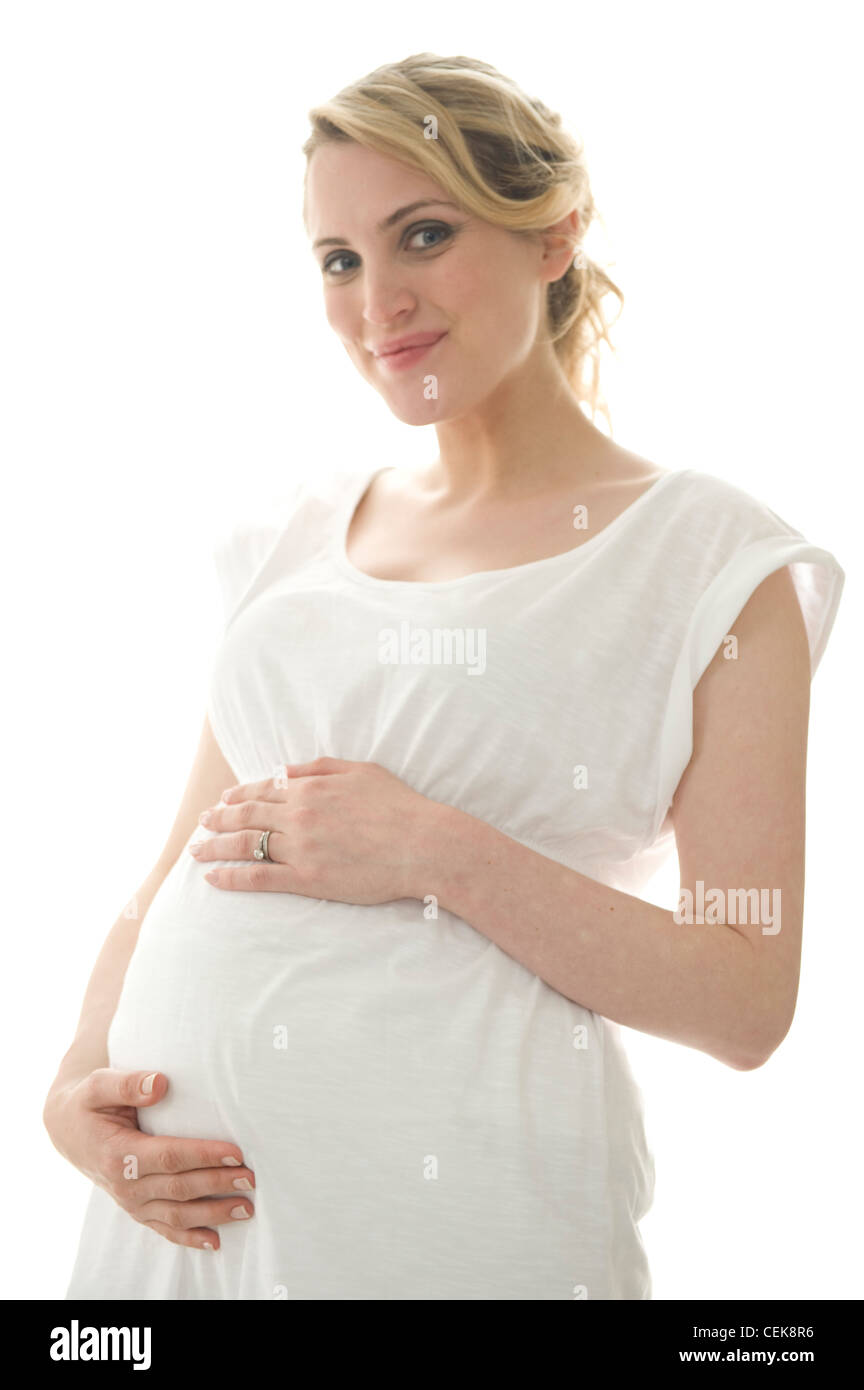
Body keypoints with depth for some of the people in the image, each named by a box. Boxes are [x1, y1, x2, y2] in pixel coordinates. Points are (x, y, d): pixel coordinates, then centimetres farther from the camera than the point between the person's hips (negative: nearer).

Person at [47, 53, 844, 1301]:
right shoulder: (302, 536, 12)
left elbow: (747, 1000, -9)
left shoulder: (711, 564, -3)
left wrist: (439, 852, -17)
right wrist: (80, 1077, -4)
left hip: (451, 1187, -4)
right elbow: (176, 875, 13)